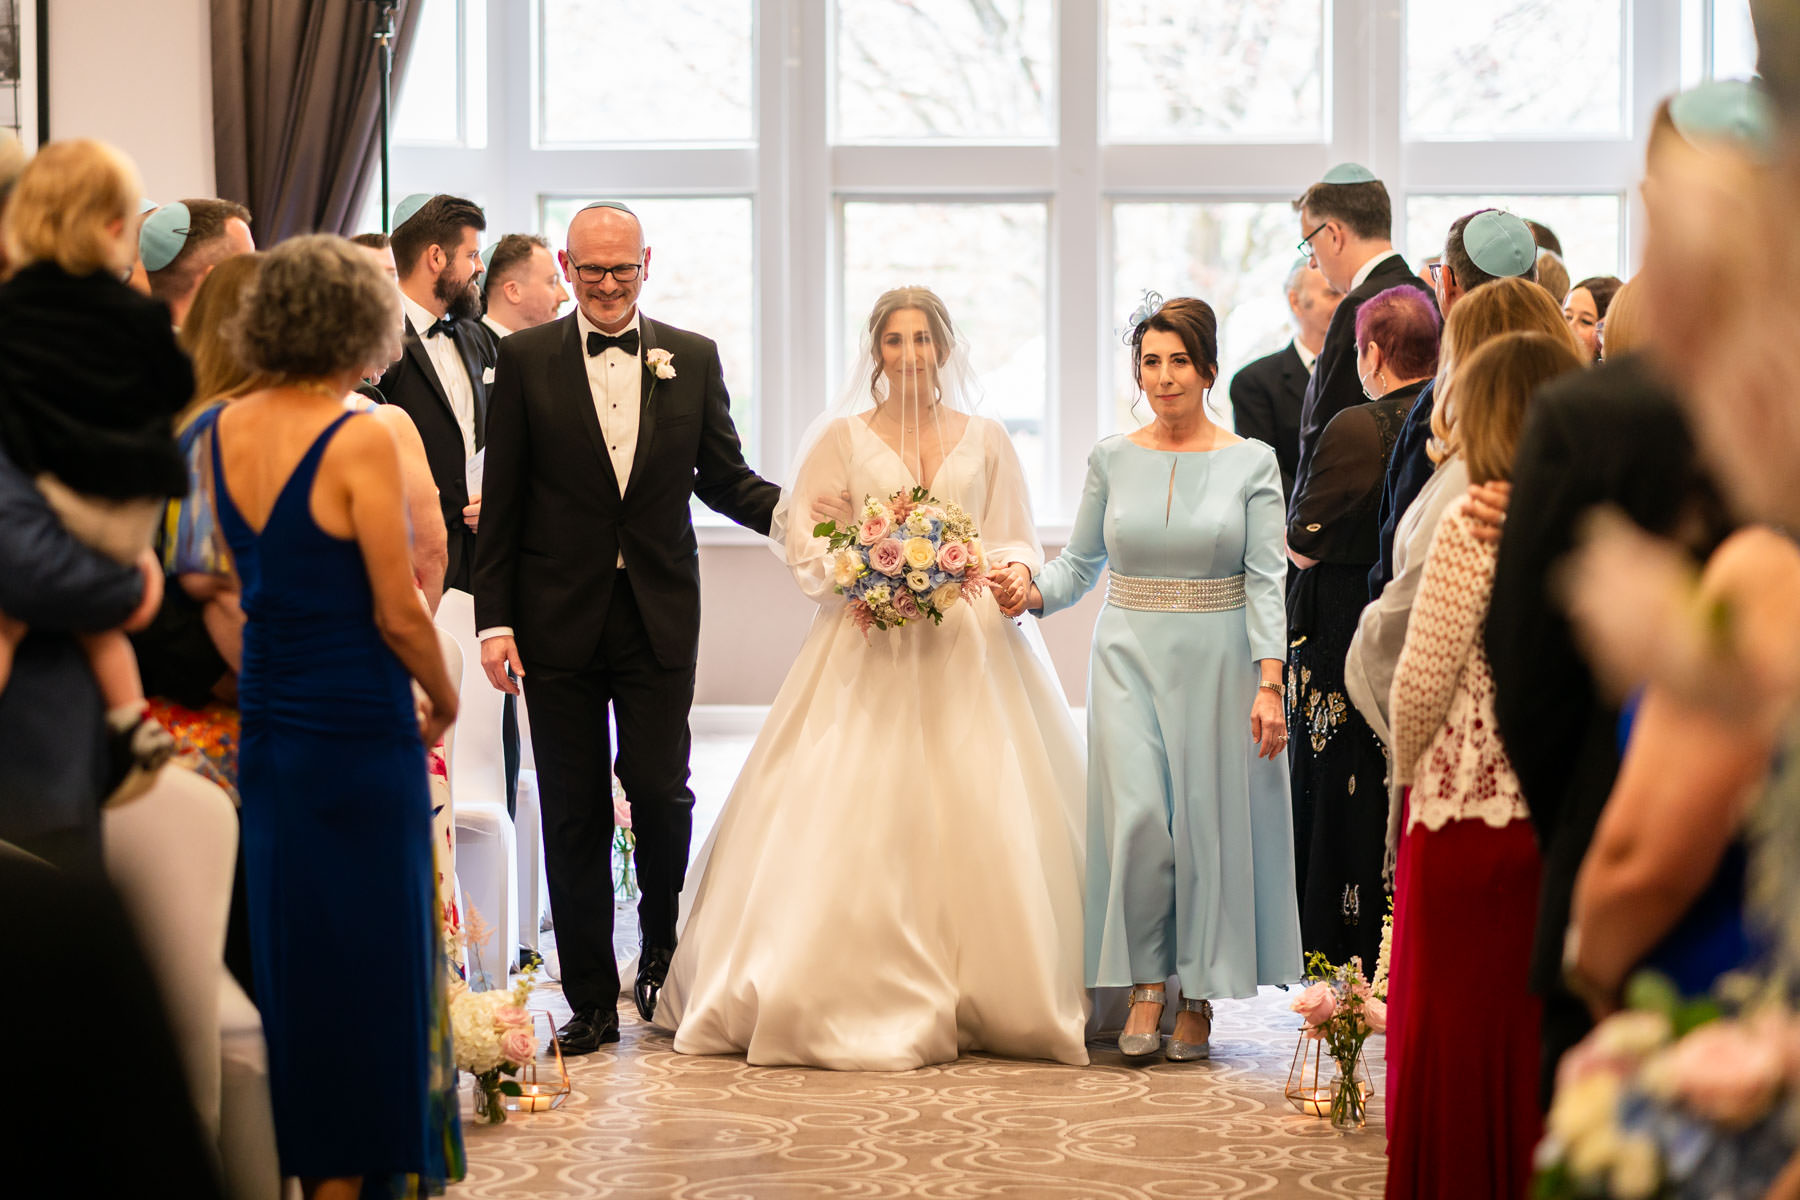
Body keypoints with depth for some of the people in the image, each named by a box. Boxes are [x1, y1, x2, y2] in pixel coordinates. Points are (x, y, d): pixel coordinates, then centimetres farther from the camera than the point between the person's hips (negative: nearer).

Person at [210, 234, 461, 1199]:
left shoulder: (224, 430, 2)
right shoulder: (358, 441, -18)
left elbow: (234, 575, 10)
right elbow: (399, 613, -16)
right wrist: (444, 699, 0)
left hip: (266, 716, 7)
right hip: (357, 728, -7)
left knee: (288, 942, 16)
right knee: (368, 947, 5)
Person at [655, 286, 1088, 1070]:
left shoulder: (986, 440, 14)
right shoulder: (842, 438, 9)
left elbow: (1015, 541, 13)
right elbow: (804, 542, 4)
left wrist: (1014, 572, -9)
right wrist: (864, 572, -13)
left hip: (966, 649, 1)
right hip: (867, 648, -1)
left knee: (983, 819, -6)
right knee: (856, 818, -10)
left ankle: (990, 997, 1)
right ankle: (868, 1000, -6)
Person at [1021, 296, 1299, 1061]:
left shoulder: (1250, 464, 0)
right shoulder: (1112, 461, 6)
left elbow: (1266, 581, -4)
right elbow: (1080, 561, 11)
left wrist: (1268, 683, -12)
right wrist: (1034, 593, -9)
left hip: (1217, 661, -1)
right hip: (1130, 659, 1)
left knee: (1208, 821, 1)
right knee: (1138, 816, -12)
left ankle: (1199, 998, 14)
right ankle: (1147, 984, 4)